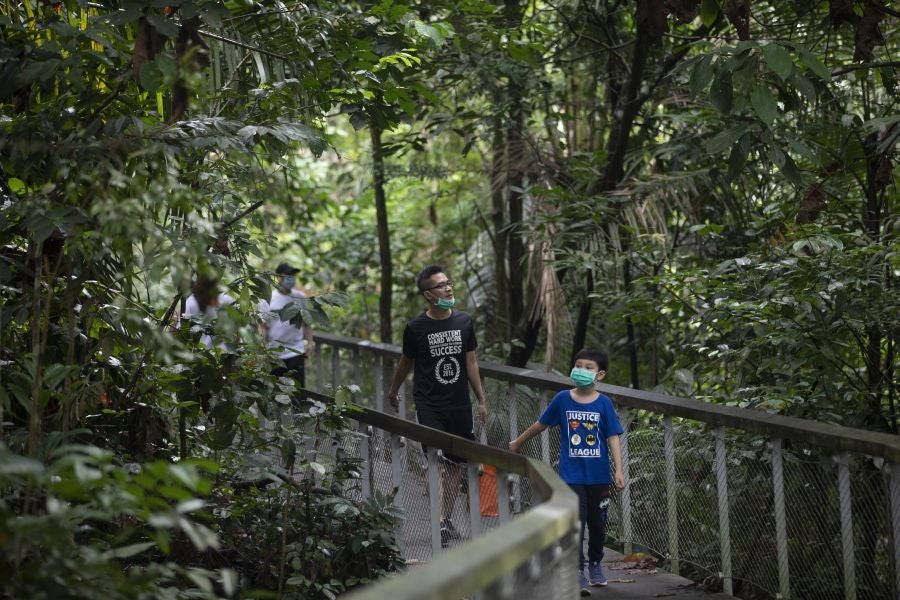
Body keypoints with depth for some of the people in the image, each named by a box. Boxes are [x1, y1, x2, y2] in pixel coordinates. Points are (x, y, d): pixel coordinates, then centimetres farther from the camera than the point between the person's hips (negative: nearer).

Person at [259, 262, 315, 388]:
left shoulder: (301, 297, 6)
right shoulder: (267, 299, 0)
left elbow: (306, 323, 13)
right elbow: (263, 326, 2)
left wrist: (310, 341, -1)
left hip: (296, 351, 0)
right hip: (274, 353, 0)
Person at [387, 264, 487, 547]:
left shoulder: (463, 322, 2)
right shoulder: (416, 328, -7)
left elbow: (471, 362, 8)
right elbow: (405, 363, 9)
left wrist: (481, 400, 7)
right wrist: (393, 392, 22)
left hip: (460, 405, 4)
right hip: (429, 405, -4)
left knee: (456, 464, 9)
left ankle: (448, 518, 21)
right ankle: (439, 524, -13)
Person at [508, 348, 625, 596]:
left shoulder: (604, 404, -4)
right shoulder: (562, 399, -3)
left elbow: (613, 438, -5)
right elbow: (541, 424, 10)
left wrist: (619, 471, -13)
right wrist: (518, 442, 19)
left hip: (598, 475, 1)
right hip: (572, 475, -1)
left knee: (597, 523, 14)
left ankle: (595, 564, 34)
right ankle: (578, 573, -5)